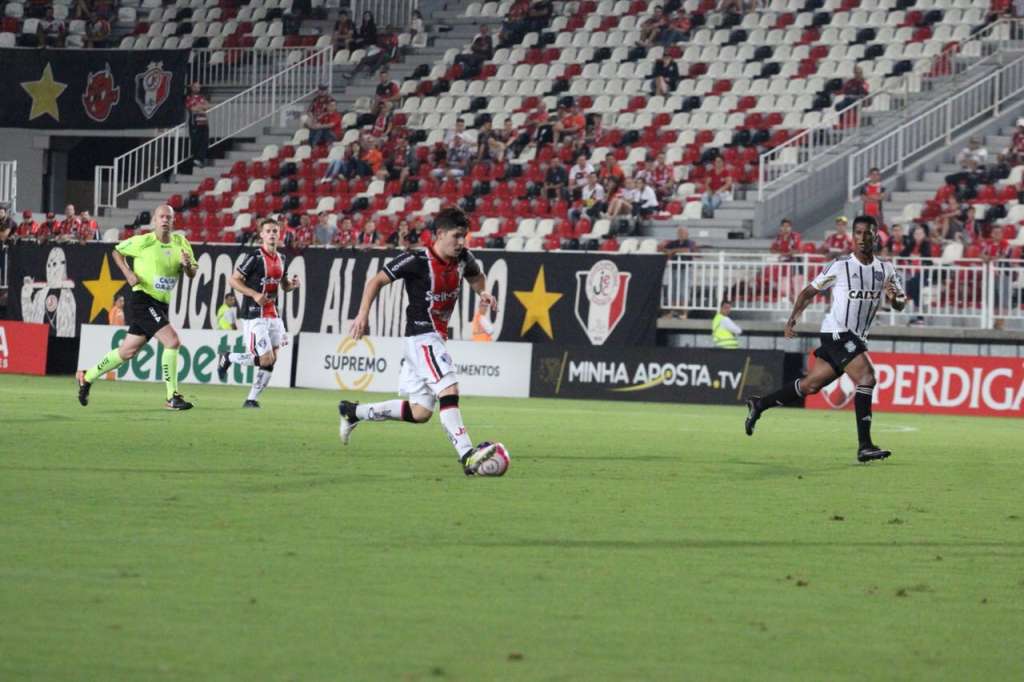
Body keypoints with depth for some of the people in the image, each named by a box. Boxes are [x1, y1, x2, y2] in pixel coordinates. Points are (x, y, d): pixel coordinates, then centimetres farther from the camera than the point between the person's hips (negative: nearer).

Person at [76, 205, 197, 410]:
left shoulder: (180, 243, 5)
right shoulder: (143, 242, -9)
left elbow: (191, 274, 7)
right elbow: (117, 251, 5)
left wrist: (187, 265, -16)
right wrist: (128, 273, -9)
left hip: (162, 304, 7)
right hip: (143, 299, -7)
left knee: (128, 351, 14)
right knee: (172, 341, -20)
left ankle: (87, 377, 31)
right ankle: (172, 398, -14)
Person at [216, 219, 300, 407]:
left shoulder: (280, 259, 12)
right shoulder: (255, 257, -11)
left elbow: (283, 285, 25)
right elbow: (234, 280, -11)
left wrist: (292, 284, 2)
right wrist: (255, 295, -21)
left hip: (272, 315, 7)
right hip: (254, 315, -7)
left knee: (271, 359, 1)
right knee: (265, 359, -13)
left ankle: (252, 399, 10)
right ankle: (227, 358, 9)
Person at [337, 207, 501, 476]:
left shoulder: (463, 259, 4)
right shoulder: (417, 260, -15)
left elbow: (476, 276, 27)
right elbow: (377, 281, -7)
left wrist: (482, 292, 5)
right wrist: (363, 314, -16)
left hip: (437, 337, 8)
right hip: (422, 336, -8)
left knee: (420, 413, 11)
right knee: (449, 390, -25)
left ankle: (352, 412, 28)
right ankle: (467, 456, -33)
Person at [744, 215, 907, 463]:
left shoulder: (886, 269, 7)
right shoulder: (840, 266, -7)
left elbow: (900, 305, 5)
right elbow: (809, 291, 2)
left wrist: (894, 297, -19)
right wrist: (792, 320, -7)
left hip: (856, 338, 6)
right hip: (837, 332, -6)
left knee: (811, 385, 13)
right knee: (866, 377, -22)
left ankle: (759, 405, 31)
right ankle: (864, 446, -23)